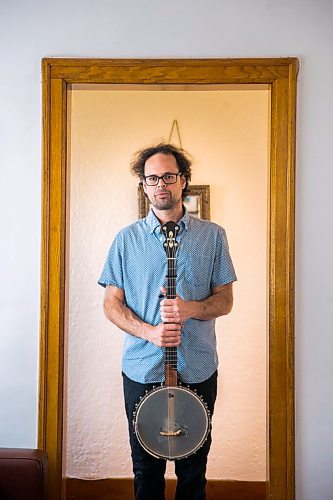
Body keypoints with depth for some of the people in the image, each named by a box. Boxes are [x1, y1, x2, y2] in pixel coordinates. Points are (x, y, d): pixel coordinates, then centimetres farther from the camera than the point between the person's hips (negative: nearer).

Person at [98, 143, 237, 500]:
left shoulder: (212, 236, 1)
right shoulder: (127, 239, 1)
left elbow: (225, 300, 2)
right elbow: (112, 304, 1)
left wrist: (190, 309, -19)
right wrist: (149, 332, -16)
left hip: (198, 370, 0)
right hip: (142, 370, 0)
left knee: (193, 469, 15)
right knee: (146, 470, 15)